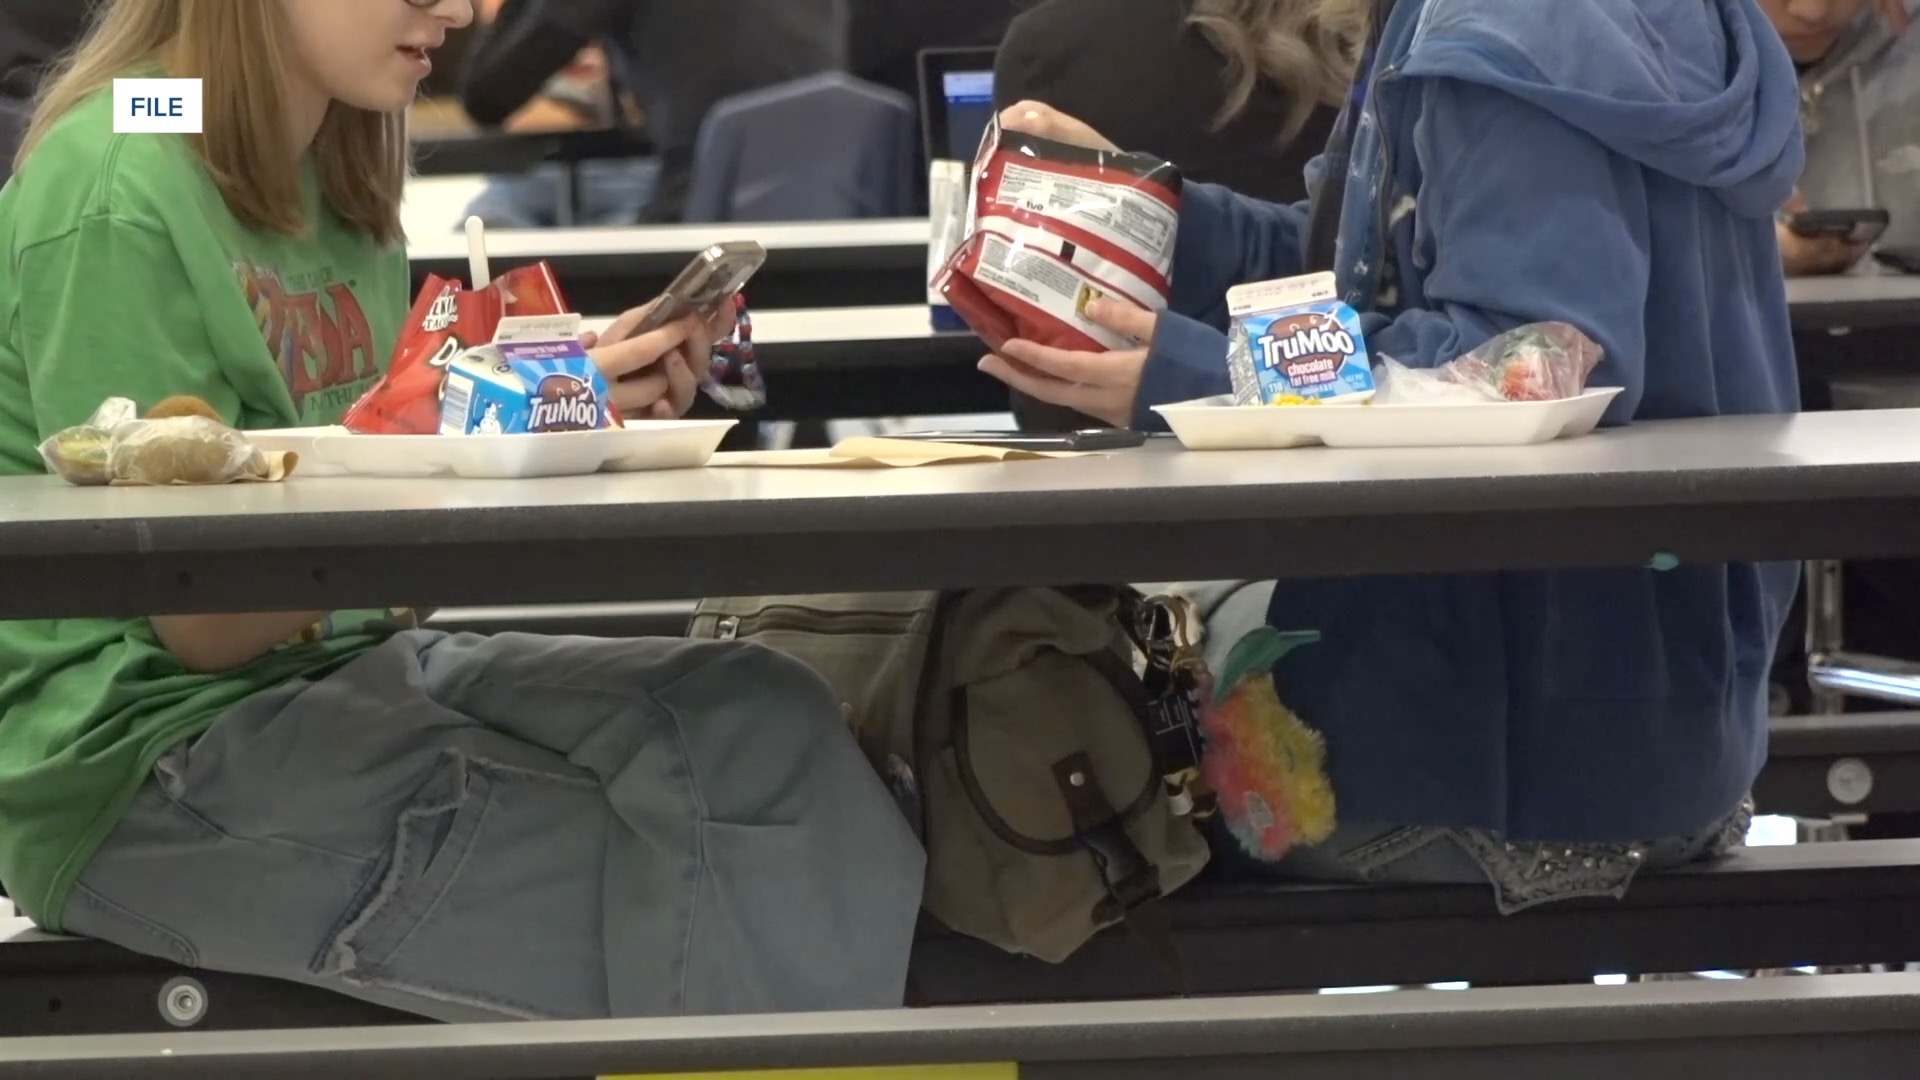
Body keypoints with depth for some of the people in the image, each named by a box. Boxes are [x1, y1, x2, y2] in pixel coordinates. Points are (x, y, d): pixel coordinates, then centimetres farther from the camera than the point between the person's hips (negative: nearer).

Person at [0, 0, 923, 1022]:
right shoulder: (116, 197, -14)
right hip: (142, 773, -8)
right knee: (657, 885, -20)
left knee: (762, 726, -13)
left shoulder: (333, 186, 12)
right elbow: (205, 619, -16)